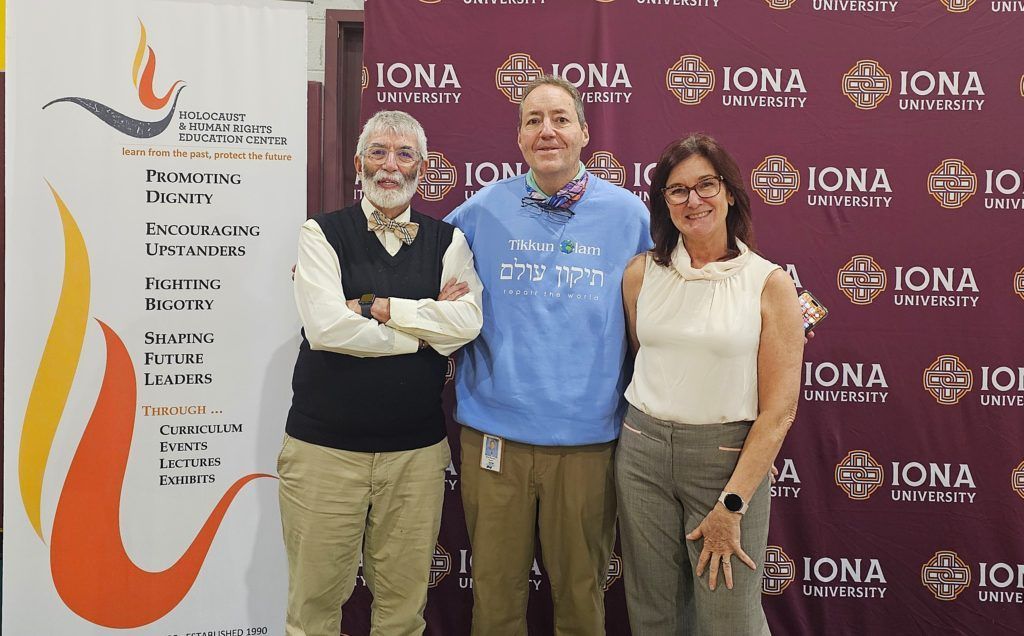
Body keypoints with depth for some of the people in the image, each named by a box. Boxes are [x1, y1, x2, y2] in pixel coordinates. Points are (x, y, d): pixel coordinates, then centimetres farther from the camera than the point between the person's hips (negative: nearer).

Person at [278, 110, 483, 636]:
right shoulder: (322, 233, 1)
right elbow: (326, 327, -14)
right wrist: (428, 325, -7)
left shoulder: (448, 242, 7)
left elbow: (467, 321, -9)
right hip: (324, 447, -2)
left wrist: (376, 307, -13)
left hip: (417, 450, 2)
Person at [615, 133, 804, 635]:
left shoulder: (769, 283, -7)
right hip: (642, 453, 3)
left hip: (730, 459, -3)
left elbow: (779, 410, -9)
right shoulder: (641, 273, 2)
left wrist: (730, 506, -12)